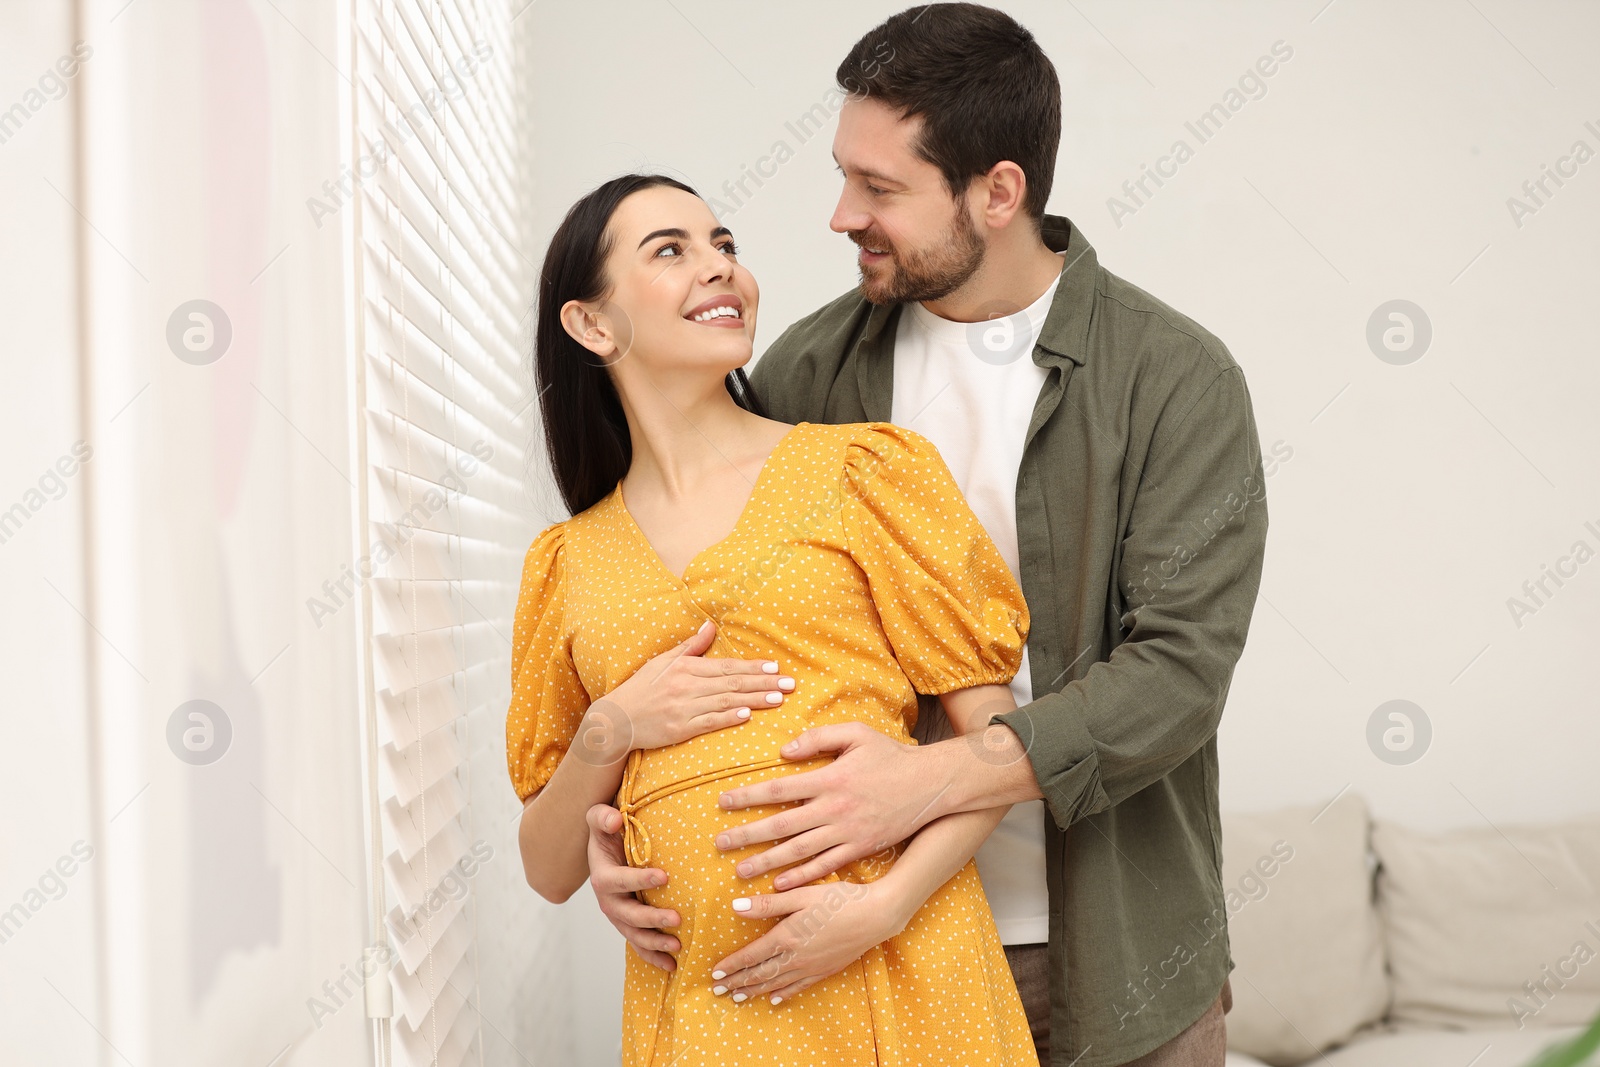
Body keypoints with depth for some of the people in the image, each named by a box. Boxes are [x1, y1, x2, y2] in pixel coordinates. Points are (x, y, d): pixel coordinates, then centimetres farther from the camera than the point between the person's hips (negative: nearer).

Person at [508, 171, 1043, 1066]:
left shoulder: (867, 467, 1)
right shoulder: (570, 563, 9)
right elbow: (550, 872, 12)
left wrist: (886, 903, -16)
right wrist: (611, 731, -6)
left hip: (897, 977, -2)